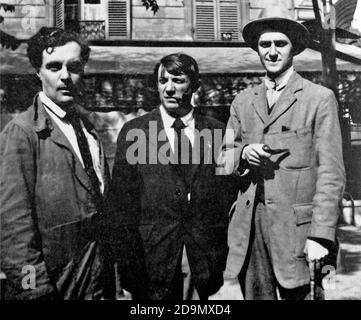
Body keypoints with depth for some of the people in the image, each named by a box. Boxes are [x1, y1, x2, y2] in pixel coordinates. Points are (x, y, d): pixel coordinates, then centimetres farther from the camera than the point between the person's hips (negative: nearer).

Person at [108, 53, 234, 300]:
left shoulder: (217, 131, 3)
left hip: (205, 262, 1)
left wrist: (227, 263, 0)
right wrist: (130, 268, -6)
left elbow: (228, 196, 4)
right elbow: (123, 205, -2)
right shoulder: (133, 132, -1)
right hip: (153, 260, -1)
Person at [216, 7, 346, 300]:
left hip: (296, 227, -3)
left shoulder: (320, 98, 0)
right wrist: (242, 153, -8)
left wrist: (321, 236, -12)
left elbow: (331, 173, -5)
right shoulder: (242, 102, 13)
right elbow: (223, 162, 14)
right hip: (249, 226, 4)